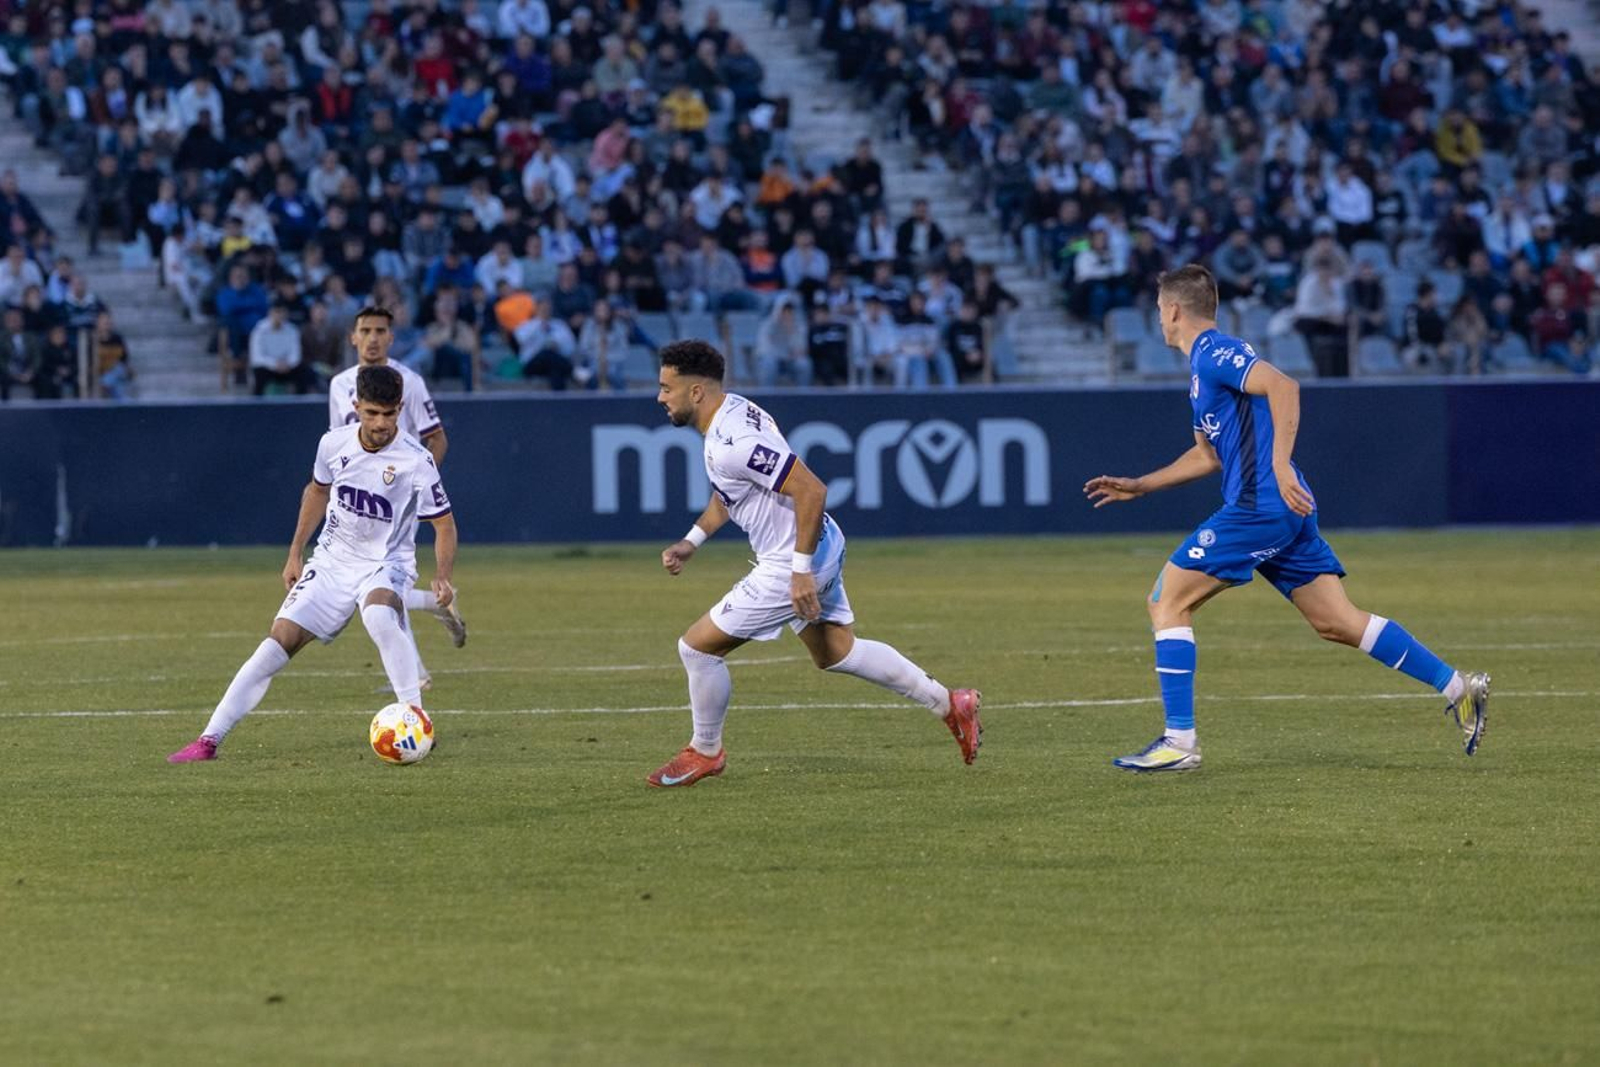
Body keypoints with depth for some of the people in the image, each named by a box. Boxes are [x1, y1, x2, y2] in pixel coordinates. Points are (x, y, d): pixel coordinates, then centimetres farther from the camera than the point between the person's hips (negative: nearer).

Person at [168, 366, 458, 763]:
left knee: (379, 616, -38)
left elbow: (444, 524, -8)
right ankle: (209, 739, -4)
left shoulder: (416, 461, -18)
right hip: (331, 562, 4)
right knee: (279, 641, -8)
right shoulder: (334, 443, -7)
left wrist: (442, 578, -23)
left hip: (385, 565, -4)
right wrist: (295, 552, 14)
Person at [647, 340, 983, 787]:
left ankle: (705, 753, 19)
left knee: (697, 646, 0)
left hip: (789, 565, -10)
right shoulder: (732, 409, 3)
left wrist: (801, 571, -28)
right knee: (836, 653, 25)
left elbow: (811, 490, -32)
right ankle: (949, 704, 28)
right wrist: (692, 540, 15)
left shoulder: (733, 444, -28)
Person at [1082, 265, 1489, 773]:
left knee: (1167, 602, -4)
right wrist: (1139, 486, 32)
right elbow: (1208, 454, 32)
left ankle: (1179, 741, -6)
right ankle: (1458, 688, 3)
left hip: (1259, 506, -10)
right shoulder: (1206, 362, 23)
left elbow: (1283, 386, -24)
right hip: (1284, 510, 10)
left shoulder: (1214, 353, -8)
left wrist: (1279, 465, -29)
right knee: (1337, 622, 7)